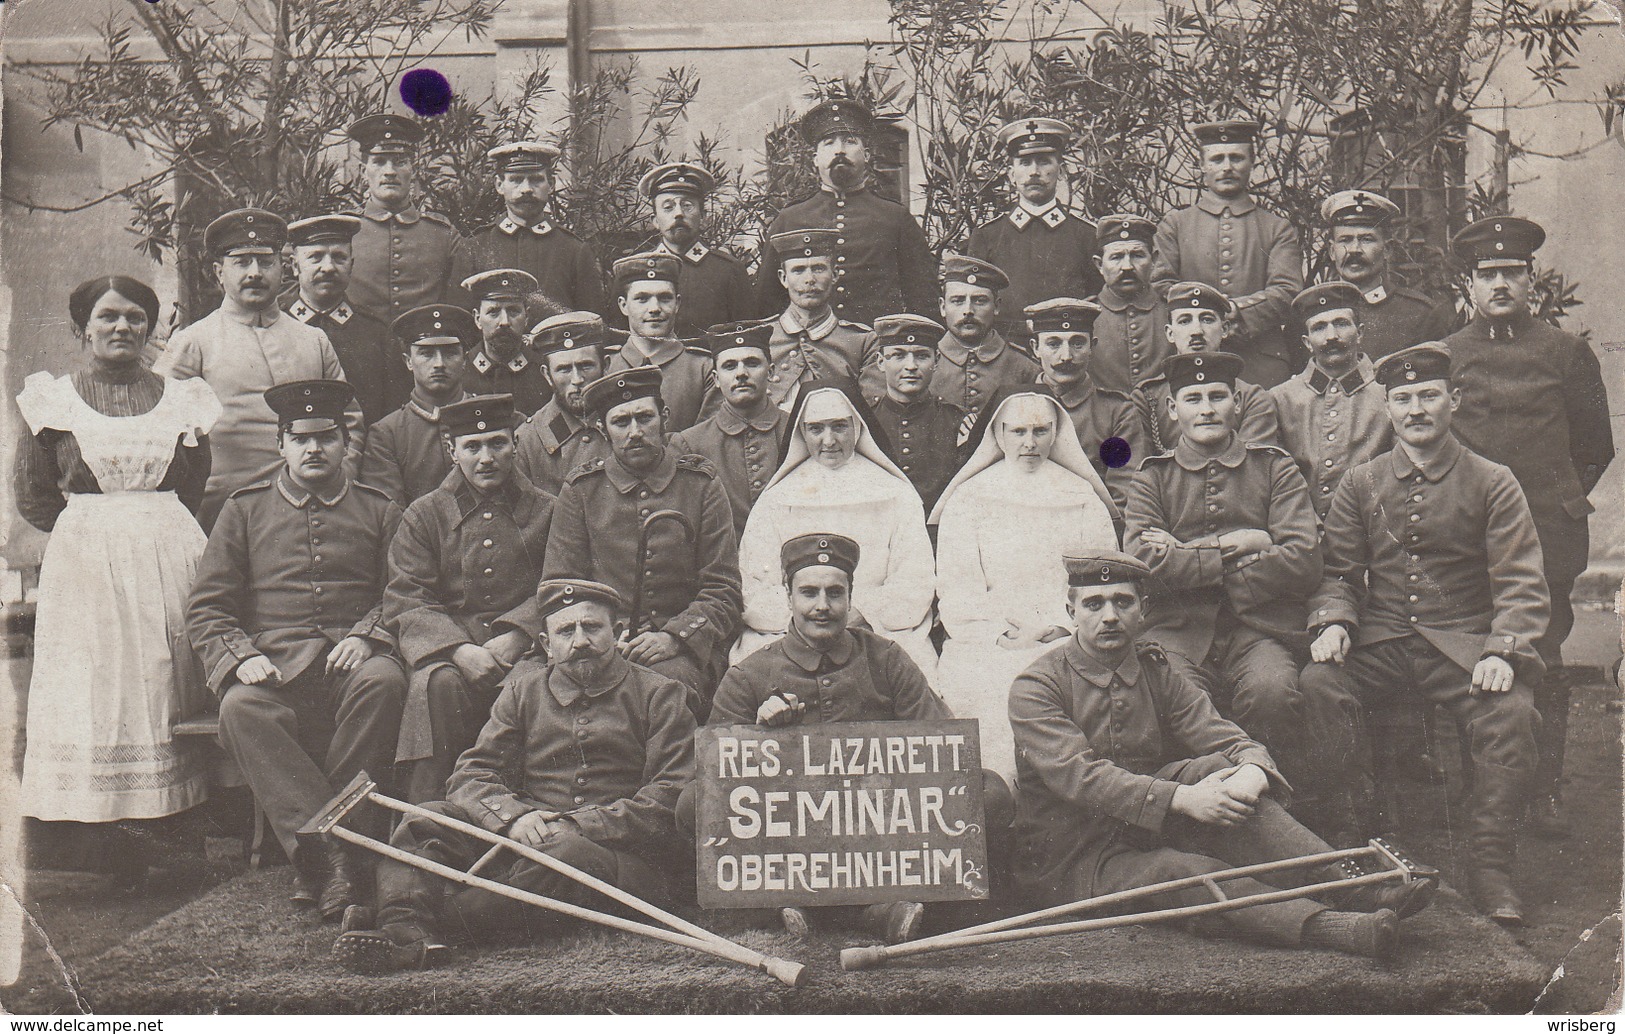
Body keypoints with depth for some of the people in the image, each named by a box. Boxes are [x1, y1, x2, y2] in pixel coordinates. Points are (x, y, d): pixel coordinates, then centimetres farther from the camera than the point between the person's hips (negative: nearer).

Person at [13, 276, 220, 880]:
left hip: (171, 556, 2)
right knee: (89, 691, -6)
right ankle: (89, 838, -3)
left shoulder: (183, 400, 9)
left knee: (171, 688, -3)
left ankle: (172, 831, 4)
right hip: (84, 561, -2)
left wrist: (155, 526, 2)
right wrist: (94, 524, 1)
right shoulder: (51, 401, 5)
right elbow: (32, 498, 6)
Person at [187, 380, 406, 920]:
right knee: (242, 709, -34)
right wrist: (242, 657, -7)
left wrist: (365, 636, -9)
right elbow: (206, 608, 12)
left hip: (352, 659, 0)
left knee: (383, 682, -36)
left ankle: (316, 859, -29)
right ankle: (332, 855, -38)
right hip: (274, 666, 0)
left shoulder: (379, 510, 19)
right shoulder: (244, 509, 18)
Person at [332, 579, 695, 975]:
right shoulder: (523, 689, 19)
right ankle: (405, 932, -45)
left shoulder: (658, 695, 8)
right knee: (425, 821, -19)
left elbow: (671, 798, -3)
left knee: (565, 853, -38)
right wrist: (514, 816, -14)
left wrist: (579, 825, -15)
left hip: (627, 858, -3)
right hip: (526, 837, 4)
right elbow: (470, 775, 9)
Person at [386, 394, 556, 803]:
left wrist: (516, 639, -13)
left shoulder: (546, 511, 13)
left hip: (523, 650, 0)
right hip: (447, 648, 0)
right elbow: (405, 603, 2)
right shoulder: (424, 516, 12)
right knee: (437, 682, -33)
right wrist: (460, 650, -16)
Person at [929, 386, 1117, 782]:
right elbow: (957, 590, 5)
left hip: (1066, 641, 1)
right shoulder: (968, 499, 13)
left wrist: (1056, 627, -7)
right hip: (988, 646, -1)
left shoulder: (1081, 496, 17)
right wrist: (1006, 634, -8)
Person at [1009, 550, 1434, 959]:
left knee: (1216, 768, -22)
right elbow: (1080, 776, -22)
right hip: (1071, 863, -5)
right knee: (1187, 872, -33)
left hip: (1149, 832, 5)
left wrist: (1251, 771, -28)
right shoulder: (1036, 687, -8)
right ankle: (1337, 927, -49)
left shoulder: (1157, 672, 9)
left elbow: (1229, 740, -2)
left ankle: (1340, 881, -30)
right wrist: (1182, 797, -33)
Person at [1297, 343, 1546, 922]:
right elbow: (1337, 572, 10)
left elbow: (1521, 584, -3)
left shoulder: (1493, 484, 3)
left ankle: (1491, 866, -16)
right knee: (1313, 689, -28)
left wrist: (1502, 652, -20)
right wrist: (1332, 622, -13)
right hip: (1378, 642, 2)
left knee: (1511, 711, -31)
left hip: (1463, 643, -1)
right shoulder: (1360, 484, 10)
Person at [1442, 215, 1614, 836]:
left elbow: (1595, 446, 14)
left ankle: (1546, 792, 11)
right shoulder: (1443, 355, 8)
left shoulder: (1567, 353, 7)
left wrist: (1558, 500, 13)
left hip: (1548, 533, 0)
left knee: (1543, 660, 2)